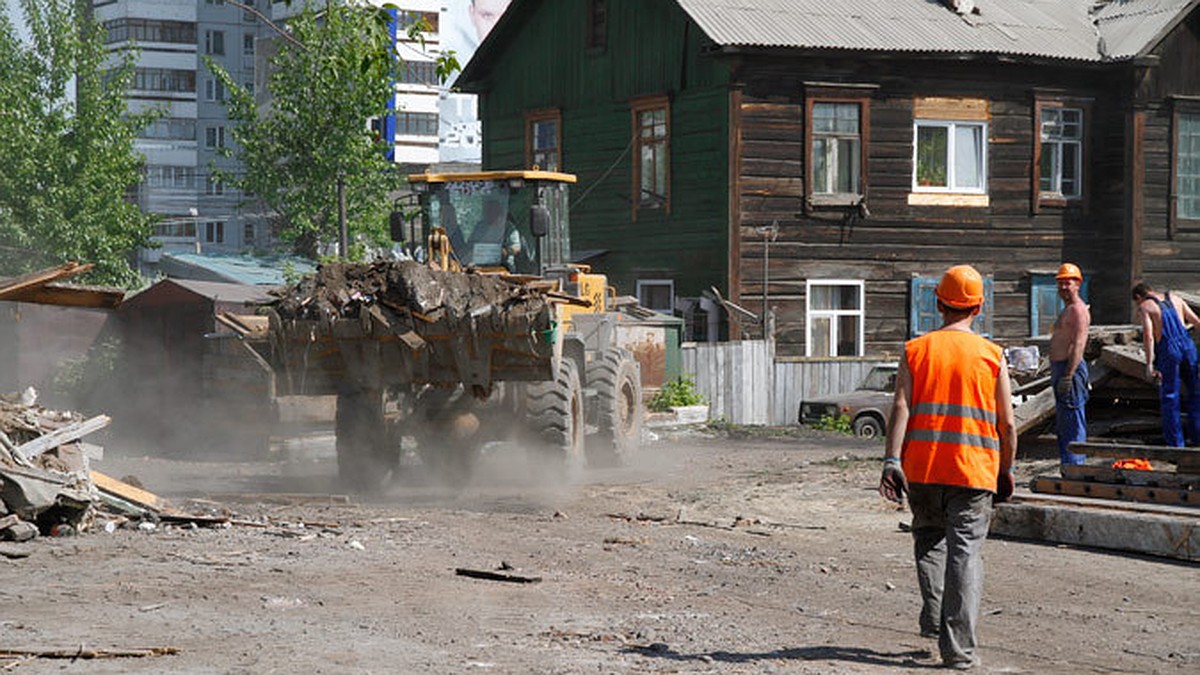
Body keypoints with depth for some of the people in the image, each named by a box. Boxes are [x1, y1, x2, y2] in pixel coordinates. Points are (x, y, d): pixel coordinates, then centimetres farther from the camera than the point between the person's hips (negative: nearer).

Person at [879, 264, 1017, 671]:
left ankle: (933, 617, 16)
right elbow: (1006, 425, 3)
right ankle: (958, 647, -7)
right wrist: (1006, 471, 14)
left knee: (929, 536, 24)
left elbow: (901, 408, -6)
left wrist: (892, 461, -10)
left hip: (921, 467, 1)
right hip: (973, 469, -1)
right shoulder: (992, 355, 2)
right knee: (965, 553, -1)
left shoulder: (915, 351, 4)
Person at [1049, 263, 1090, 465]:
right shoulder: (1068, 310, 21)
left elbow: (1078, 345, -21)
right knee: (1063, 424, 14)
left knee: (1072, 423, -10)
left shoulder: (1078, 309, -13)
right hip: (1060, 368, 11)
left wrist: (1067, 376, -26)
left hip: (1070, 368, -11)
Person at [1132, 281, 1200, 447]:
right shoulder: (1175, 300, 17)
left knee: (1169, 397, 5)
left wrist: (1149, 365, -15)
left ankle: (1175, 442, 7)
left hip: (1168, 351, -4)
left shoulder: (1144, 307, 2)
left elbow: (1148, 336, -12)